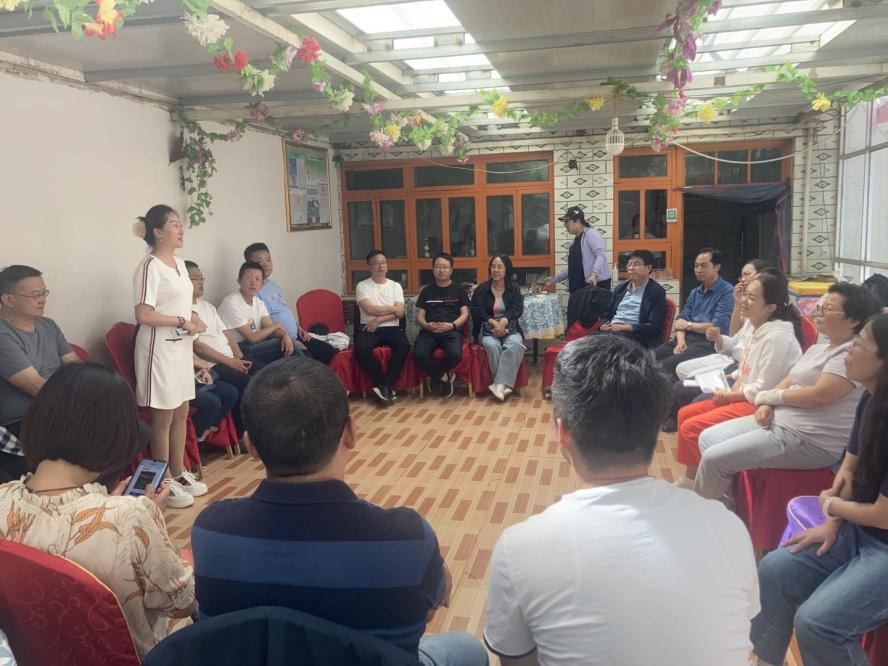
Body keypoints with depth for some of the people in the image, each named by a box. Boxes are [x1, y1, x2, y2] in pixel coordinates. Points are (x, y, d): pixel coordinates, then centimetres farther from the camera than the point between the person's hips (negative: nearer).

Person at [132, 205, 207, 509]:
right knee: (163, 417, 0)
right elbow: (143, 315, -20)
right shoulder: (150, 267, -15)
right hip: (159, 348, -8)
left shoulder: (179, 263, 11)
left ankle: (178, 472, 27)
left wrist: (194, 318, 1)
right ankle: (163, 482, 12)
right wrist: (183, 322, -18)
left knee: (181, 412, 14)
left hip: (180, 346, 8)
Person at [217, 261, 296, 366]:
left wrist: (284, 335, -22)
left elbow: (270, 328, 1)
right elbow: (252, 338, -18)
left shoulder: (258, 302, 9)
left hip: (254, 346, 7)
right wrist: (277, 326, -5)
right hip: (239, 350, -7)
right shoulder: (231, 303, -16)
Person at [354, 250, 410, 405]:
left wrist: (379, 319, -11)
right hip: (368, 328, -2)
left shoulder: (395, 286, 12)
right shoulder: (362, 286, 5)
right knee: (361, 349, -33)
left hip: (391, 327, 2)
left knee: (404, 346, -31)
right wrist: (393, 308, -3)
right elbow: (369, 309, -10)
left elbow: (400, 313, 1)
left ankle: (386, 385, -22)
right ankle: (384, 385, -20)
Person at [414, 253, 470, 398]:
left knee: (455, 354, -36)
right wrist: (426, 325, -10)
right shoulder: (426, 291, 19)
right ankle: (444, 376, -5)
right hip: (429, 331, 2)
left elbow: (465, 314, 7)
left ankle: (436, 375, -3)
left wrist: (451, 325, -13)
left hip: (452, 331, -1)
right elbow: (419, 315, 14)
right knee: (419, 355, -32)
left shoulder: (458, 290, 14)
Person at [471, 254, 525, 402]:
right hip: (487, 329, 0)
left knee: (515, 344, -33)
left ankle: (499, 384, -36)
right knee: (492, 345, -34)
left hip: (509, 328, 1)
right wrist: (493, 322, -18)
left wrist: (503, 321, -22)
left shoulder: (514, 289, 11)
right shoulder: (481, 289, 9)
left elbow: (517, 309, -3)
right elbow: (476, 310, -3)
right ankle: (504, 385, -30)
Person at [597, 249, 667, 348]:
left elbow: (654, 326, -6)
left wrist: (624, 327, -15)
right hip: (612, 331, 5)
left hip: (635, 336, -5)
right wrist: (604, 325, -2)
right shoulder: (620, 288, 22)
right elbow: (607, 315, 23)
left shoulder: (657, 292, 3)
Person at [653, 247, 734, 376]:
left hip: (708, 342, -7)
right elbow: (681, 319, 14)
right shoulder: (695, 292, 22)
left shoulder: (727, 292, -3)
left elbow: (718, 327, -13)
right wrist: (681, 341, -8)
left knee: (663, 366, -32)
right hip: (687, 338, 7)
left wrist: (688, 325, 3)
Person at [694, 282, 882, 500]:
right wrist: (767, 405, -7)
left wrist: (769, 396, -10)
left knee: (714, 458, -15)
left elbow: (819, 395, -24)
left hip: (809, 440, -10)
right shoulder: (817, 349, 15)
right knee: (708, 438, 4)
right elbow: (787, 383, 16)